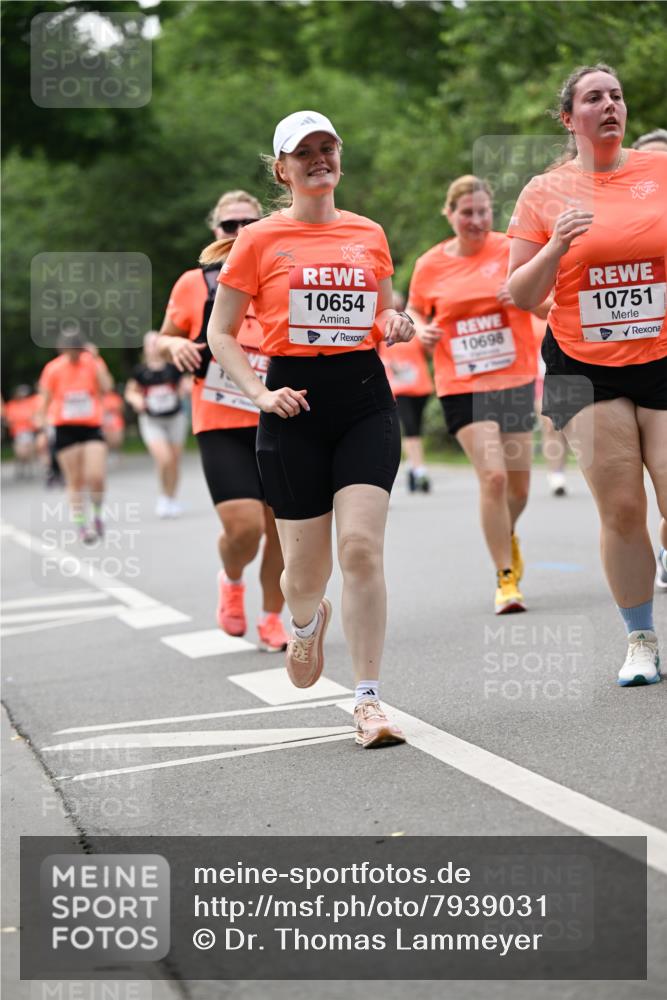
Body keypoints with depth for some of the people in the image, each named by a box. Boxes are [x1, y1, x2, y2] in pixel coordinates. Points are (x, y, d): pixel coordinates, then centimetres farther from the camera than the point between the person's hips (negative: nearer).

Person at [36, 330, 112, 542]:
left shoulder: (93, 362, -2)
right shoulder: (53, 369, -3)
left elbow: (106, 387, -18)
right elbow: (45, 400, 5)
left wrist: (95, 360, -19)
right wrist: (41, 423, 1)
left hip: (92, 427, 0)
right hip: (65, 429, 0)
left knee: (96, 477, -11)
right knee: (75, 480, 1)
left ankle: (97, 514, 16)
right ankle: (81, 525, 10)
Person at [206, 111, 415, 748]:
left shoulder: (368, 234, 11)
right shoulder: (260, 240, 3)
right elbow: (221, 334, 6)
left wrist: (397, 326, 2)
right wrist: (259, 393, -8)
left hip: (365, 399, 1)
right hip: (296, 405, -1)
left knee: (362, 547, -15)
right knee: (305, 566, 3)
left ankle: (367, 701, -9)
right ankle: (306, 621, 42)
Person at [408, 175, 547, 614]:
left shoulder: (511, 250, -2)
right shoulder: (430, 265, 0)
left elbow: (547, 308, 2)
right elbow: (414, 311, 16)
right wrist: (422, 330, -6)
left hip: (515, 379, 1)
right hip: (462, 385, -1)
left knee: (518, 483, 8)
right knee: (493, 475, -16)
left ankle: (508, 535, 43)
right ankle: (506, 578, -5)